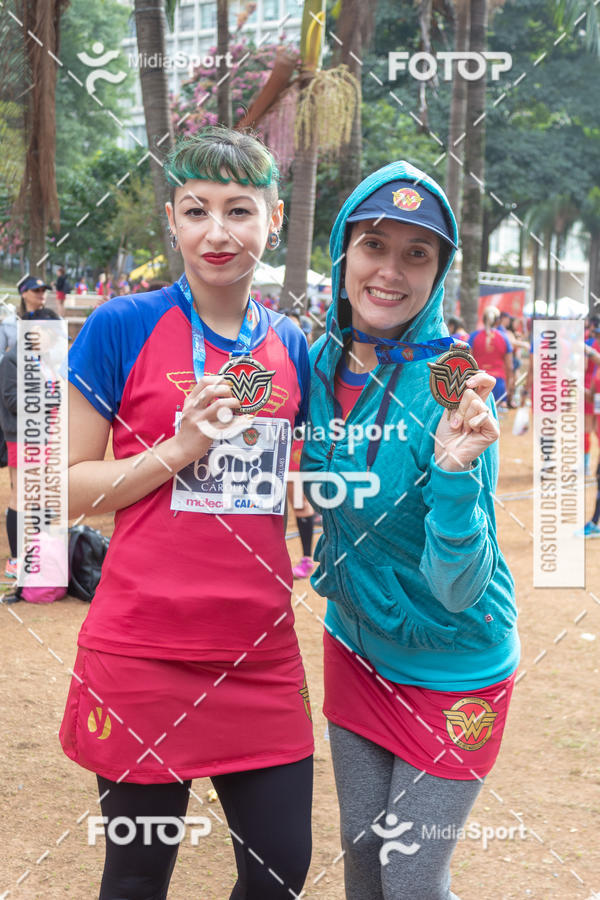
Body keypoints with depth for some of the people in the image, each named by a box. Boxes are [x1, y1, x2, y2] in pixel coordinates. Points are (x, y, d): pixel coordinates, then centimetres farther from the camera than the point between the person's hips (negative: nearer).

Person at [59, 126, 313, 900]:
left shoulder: (289, 347, 9)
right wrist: (182, 447, -16)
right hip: (143, 653, -4)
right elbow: (67, 488, -5)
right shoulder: (123, 328, -5)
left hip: (259, 654, 4)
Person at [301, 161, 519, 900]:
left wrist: (455, 470, -44)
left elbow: (459, 587, -27)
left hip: (452, 666, -5)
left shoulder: (453, 387, -25)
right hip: (355, 646, 5)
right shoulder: (318, 364, -8)